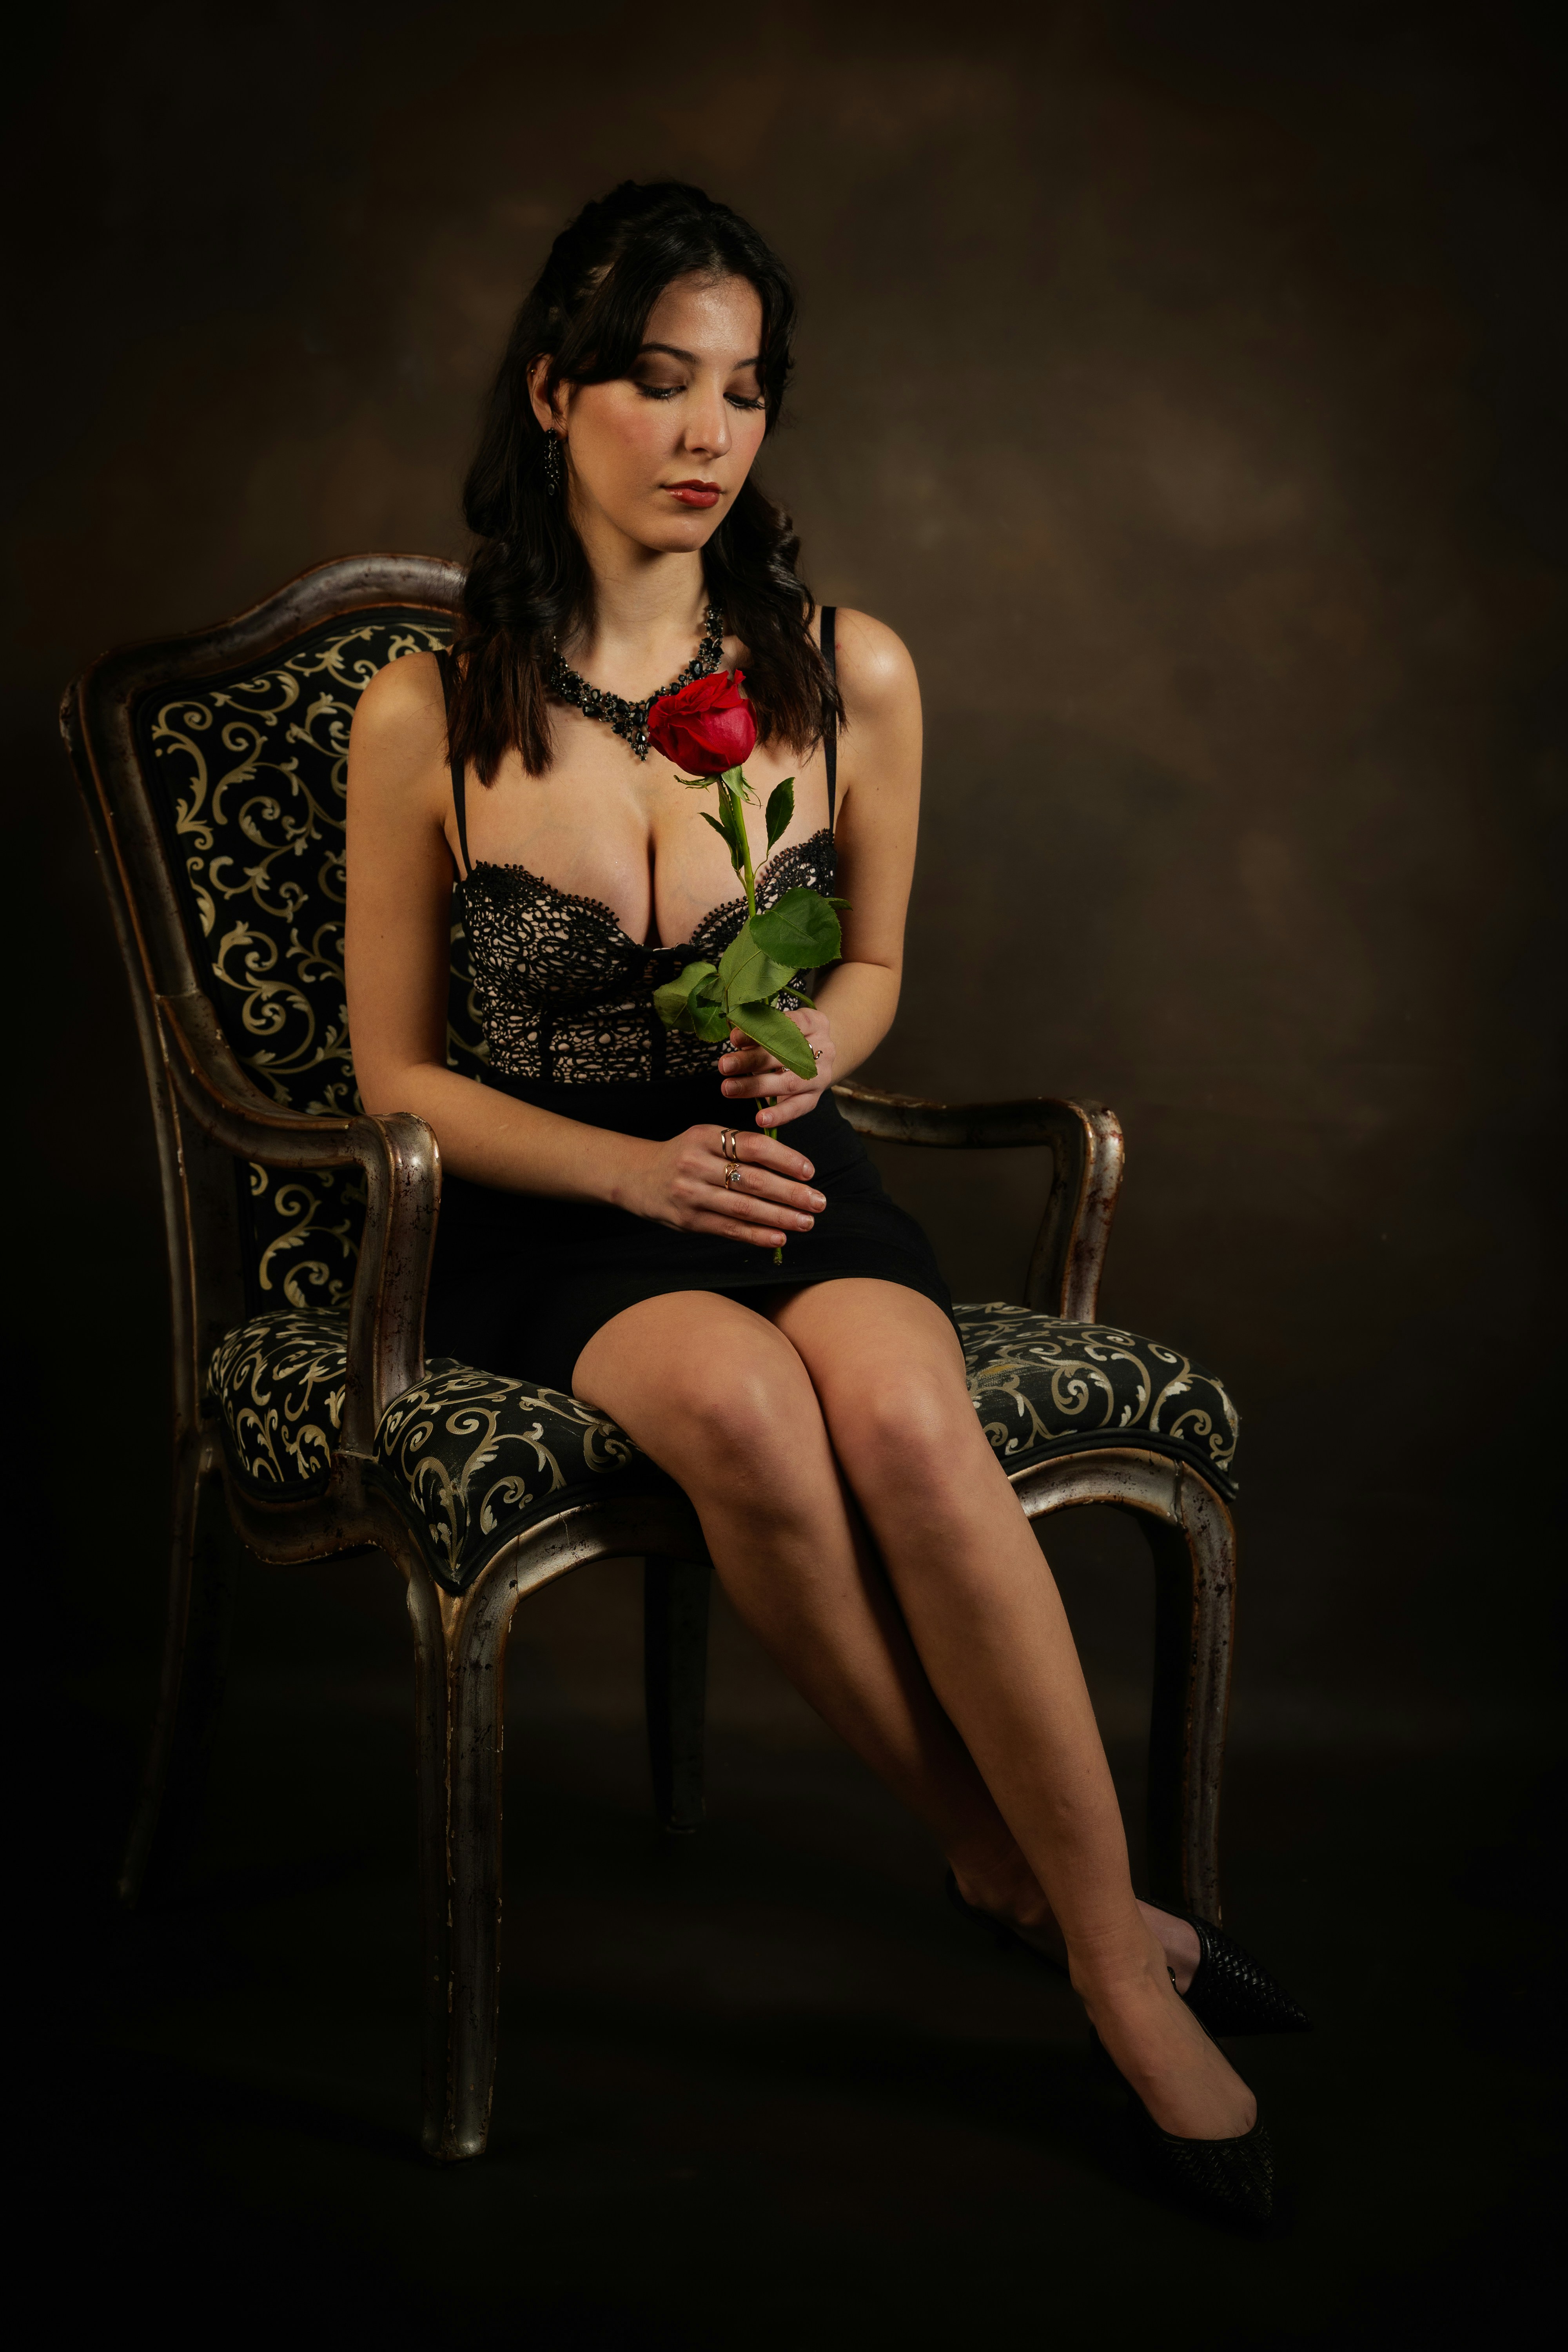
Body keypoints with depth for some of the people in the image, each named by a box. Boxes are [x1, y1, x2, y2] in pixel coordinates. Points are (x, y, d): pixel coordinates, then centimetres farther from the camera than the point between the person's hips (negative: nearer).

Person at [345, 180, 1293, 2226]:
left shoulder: (849, 678, 2)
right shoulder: (428, 717, -4)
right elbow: (397, 1077, 1)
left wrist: (815, 1044, -8)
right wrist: (638, 1166, -15)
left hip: (786, 1172, 2)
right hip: (553, 1211, -1)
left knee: (902, 1417, -33)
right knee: (739, 1406, -36)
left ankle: (1119, 1960, -19)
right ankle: (1003, 1857, -14)